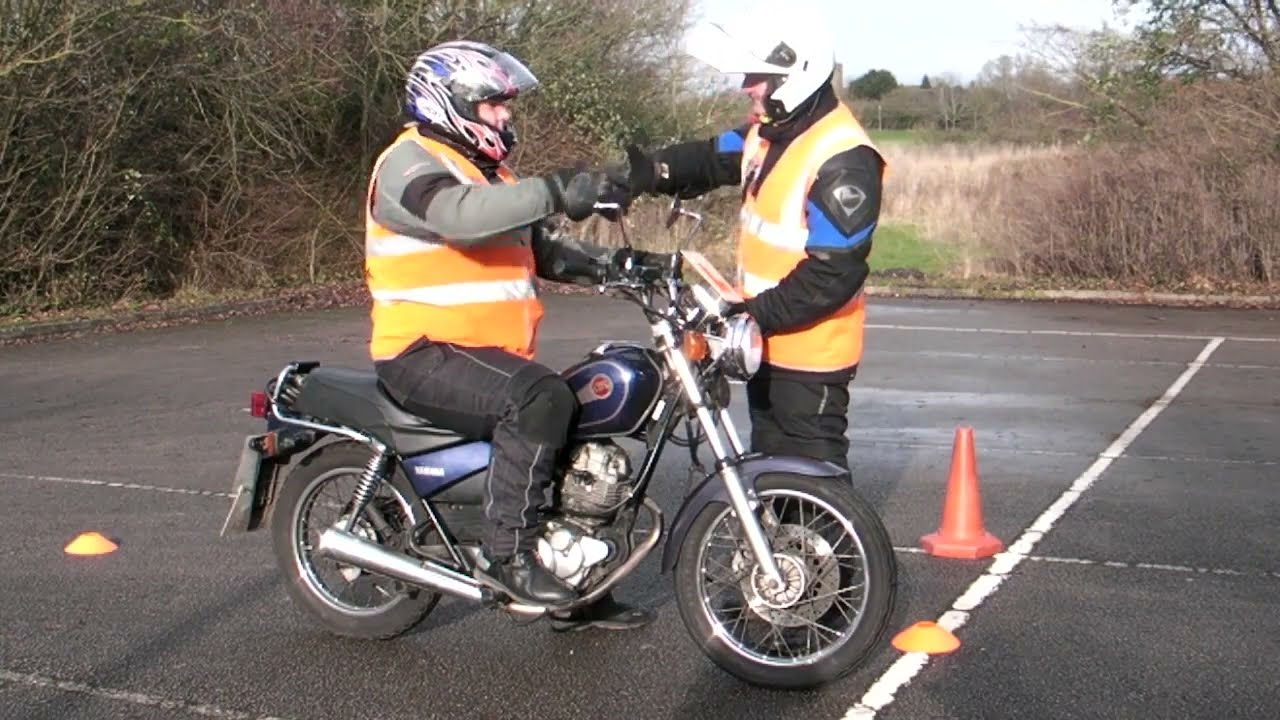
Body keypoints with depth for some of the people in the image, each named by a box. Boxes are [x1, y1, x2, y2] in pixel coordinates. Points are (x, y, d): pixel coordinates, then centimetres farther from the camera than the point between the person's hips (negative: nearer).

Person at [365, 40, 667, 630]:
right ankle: (507, 554, -26)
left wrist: (616, 265, 3)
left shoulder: (486, 174, 22)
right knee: (538, 398, -34)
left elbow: (541, 249, 18)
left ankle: (581, 587, 18)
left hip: (486, 353, 10)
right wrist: (555, 191, -39)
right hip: (425, 354, -10)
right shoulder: (411, 161, -9)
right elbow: (460, 214, -32)